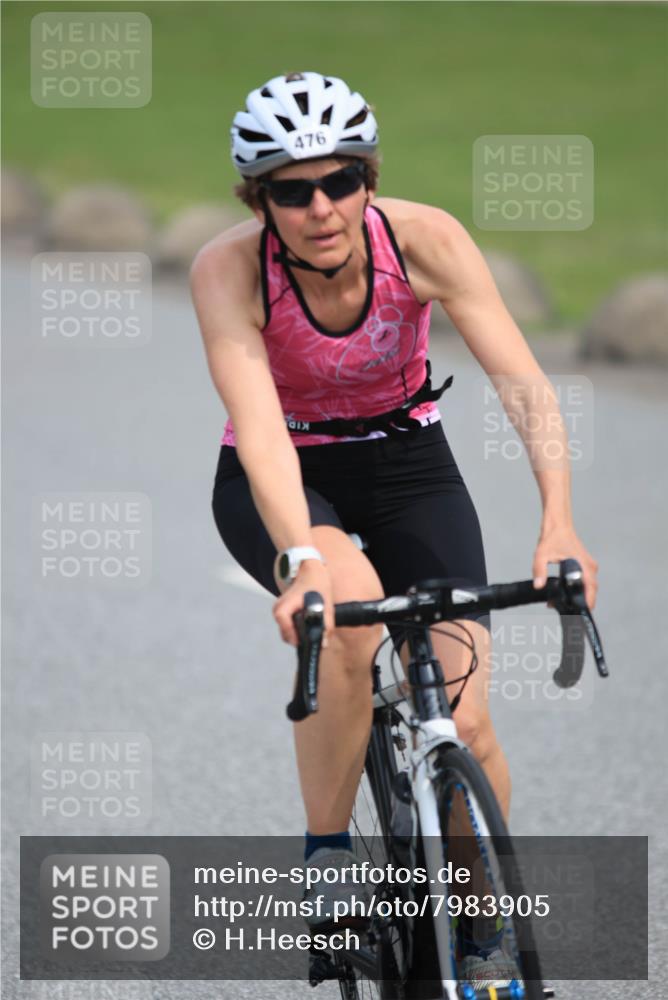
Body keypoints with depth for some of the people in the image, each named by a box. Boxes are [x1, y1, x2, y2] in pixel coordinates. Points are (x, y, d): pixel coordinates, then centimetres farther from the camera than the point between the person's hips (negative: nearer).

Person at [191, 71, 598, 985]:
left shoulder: (424, 239, -24)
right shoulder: (229, 270, -26)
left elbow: (522, 380, -32)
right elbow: (258, 425, -38)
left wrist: (558, 522, -47)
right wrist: (302, 559, -55)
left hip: (405, 464, 1)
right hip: (280, 484, -1)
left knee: (465, 724, -12)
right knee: (350, 599, -36)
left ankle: (488, 939, 13)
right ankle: (327, 856, -19)